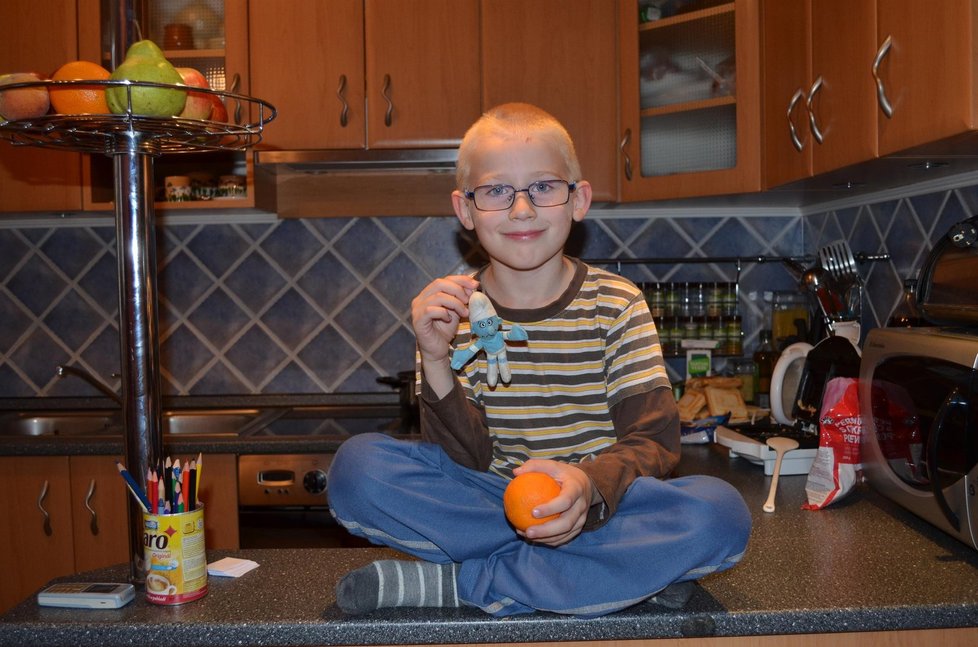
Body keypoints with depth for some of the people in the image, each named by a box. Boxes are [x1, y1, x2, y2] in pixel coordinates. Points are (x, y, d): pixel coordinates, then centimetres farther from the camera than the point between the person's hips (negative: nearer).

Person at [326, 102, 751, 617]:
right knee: (358, 465, -23)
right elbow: (466, 461, -8)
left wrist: (590, 483, -30)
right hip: (487, 505, 0)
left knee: (720, 513, -29)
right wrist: (435, 362, -25)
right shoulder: (450, 311, -1)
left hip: (600, 505, 0)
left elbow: (654, 441, -9)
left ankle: (455, 583, -22)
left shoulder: (617, 305, -3)